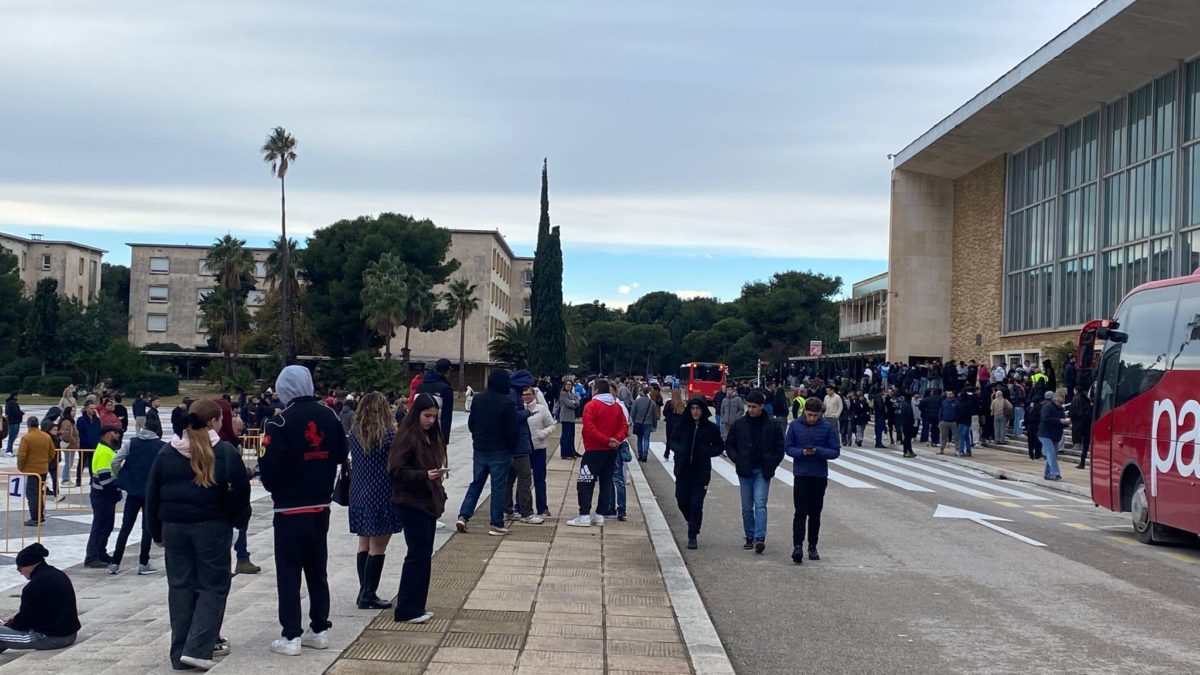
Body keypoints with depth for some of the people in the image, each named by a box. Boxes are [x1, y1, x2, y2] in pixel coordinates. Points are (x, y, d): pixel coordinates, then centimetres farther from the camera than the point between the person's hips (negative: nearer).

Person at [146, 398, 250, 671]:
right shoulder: (226, 452, -7)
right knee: (213, 586, 5)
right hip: (212, 527, -4)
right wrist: (238, 520, 9)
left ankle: (179, 654, 14)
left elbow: (152, 495, 9)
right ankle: (197, 649, -5)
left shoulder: (166, 452, 6)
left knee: (180, 587, 11)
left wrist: (157, 533, 15)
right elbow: (239, 492, -8)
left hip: (174, 527, 4)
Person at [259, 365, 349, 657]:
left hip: (290, 509, -5)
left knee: (289, 573, 2)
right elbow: (340, 455, 10)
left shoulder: (281, 422, -15)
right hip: (321, 506, 5)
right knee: (317, 569, 15)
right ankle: (319, 630, 20)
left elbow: (268, 466, -16)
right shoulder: (330, 417, 2)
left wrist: (273, 487, 3)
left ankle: (291, 637, 4)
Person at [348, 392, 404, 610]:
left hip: (359, 494, 6)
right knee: (378, 547, 0)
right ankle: (369, 595, 1)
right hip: (381, 494, -6)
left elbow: (353, 460, 10)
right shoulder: (387, 433, -13)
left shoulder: (354, 432, 3)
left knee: (364, 544, 14)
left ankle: (364, 591, 19)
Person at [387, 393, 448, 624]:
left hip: (427, 502, 9)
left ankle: (416, 606, 18)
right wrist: (424, 476, -28)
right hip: (412, 503, -9)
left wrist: (439, 495, 13)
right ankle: (406, 610, 0)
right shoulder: (406, 437, -13)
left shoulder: (430, 436, 13)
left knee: (424, 555, 11)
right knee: (418, 554, -7)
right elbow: (395, 472, -18)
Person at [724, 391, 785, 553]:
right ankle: (750, 537, 19)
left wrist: (772, 465, -4)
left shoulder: (772, 425, -3)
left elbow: (780, 448, 5)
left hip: (762, 472, -3)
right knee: (747, 507, 9)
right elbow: (729, 445, 10)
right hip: (745, 472, 3)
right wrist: (737, 460, -4)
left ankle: (759, 538, -19)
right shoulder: (739, 424, 2)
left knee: (760, 504, -13)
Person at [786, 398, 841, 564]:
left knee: (815, 513, 11)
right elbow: (788, 447, 1)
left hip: (820, 476, 1)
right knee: (800, 512, -9)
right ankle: (797, 546, -12)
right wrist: (801, 452, -18)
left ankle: (813, 547, 21)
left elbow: (835, 452, -4)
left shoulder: (828, 427, -4)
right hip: (801, 475, -1)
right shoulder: (795, 425, -2)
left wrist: (818, 451, -20)